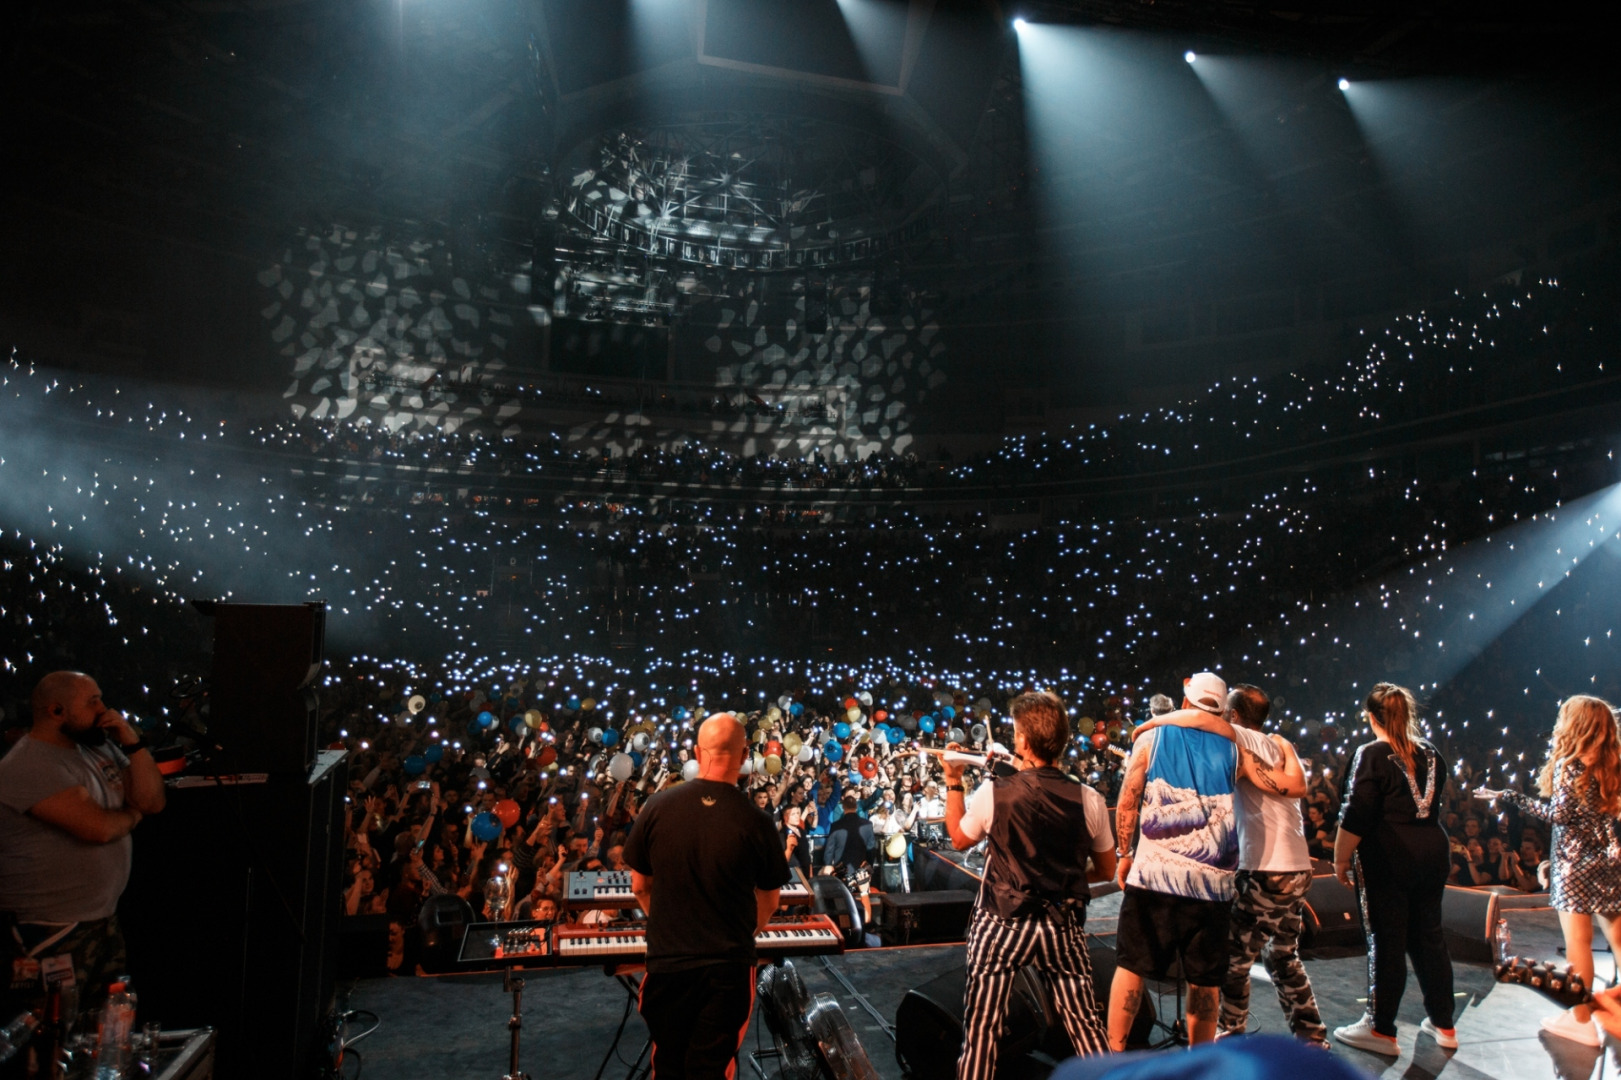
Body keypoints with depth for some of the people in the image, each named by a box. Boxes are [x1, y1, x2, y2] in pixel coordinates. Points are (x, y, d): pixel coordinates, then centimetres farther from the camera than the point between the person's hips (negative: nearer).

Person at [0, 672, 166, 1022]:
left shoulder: (99, 748, 8)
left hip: (103, 919, 8)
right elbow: (99, 828, -25)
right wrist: (132, 814, -3)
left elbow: (152, 801, 4)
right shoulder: (29, 766, -17)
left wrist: (132, 742, -6)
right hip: (49, 931, -8)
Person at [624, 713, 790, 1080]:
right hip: (728, 967, -2)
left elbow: (639, 887, 3)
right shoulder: (755, 822, -15)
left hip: (666, 960, 2)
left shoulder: (657, 806, -10)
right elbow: (768, 903, -1)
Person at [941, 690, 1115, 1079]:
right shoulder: (1088, 800, -7)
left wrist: (953, 782, 13)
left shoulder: (993, 793, -12)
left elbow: (959, 839, 7)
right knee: (1086, 1023, 14)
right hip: (1063, 925, 2)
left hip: (1002, 923, -2)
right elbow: (1106, 871, 6)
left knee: (981, 1027, 5)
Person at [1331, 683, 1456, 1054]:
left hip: (1387, 857, -7)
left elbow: (1357, 816, -16)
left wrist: (1341, 859, -9)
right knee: (1429, 936, 16)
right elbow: (1438, 805, 18)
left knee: (1386, 941, 1)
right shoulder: (1430, 753, 8)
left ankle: (1381, 1030, 10)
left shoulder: (1372, 754, -13)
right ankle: (1443, 1024, 27)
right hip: (1432, 852, 7)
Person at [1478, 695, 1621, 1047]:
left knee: (1578, 942, 1)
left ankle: (1582, 1019, 8)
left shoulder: (1568, 765, -13)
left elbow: (1560, 814, -18)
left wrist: (1509, 797, -14)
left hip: (1576, 862, -7)